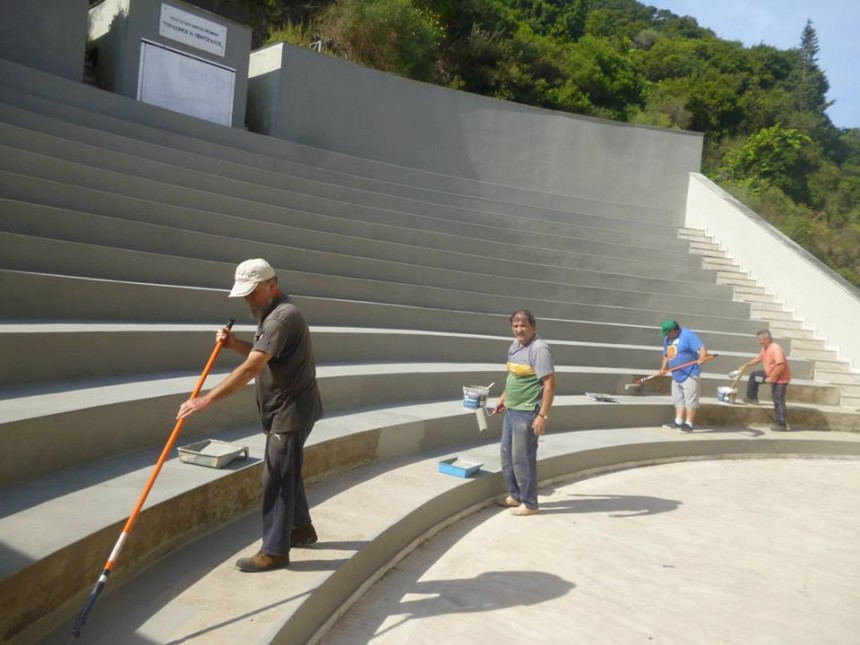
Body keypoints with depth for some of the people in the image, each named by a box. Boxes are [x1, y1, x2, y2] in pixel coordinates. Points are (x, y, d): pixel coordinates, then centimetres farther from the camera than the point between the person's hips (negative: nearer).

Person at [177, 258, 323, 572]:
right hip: (284, 410, 11)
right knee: (286, 474, 21)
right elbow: (262, 356, 21)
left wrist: (207, 399, -34)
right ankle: (302, 528, 37)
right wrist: (235, 344, 2)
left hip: (291, 411, -11)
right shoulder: (272, 313, 11)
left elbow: (250, 369, -32)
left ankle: (274, 551, 8)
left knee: (276, 480, -3)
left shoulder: (283, 316, -24)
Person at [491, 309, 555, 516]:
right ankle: (515, 495, 34)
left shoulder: (539, 349, -19)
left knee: (522, 459, 1)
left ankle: (529, 503, 17)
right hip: (511, 411, 9)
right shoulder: (514, 345, 9)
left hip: (527, 414, -9)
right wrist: (503, 398, 24)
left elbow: (550, 384, -22)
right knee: (507, 455, 18)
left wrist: (543, 416, -25)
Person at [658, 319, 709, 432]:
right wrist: (663, 368, 9)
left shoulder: (688, 335, -14)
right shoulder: (667, 338, 11)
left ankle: (688, 424, -2)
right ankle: (678, 422, 19)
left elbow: (702, 347, -24)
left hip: (690, 374, -8)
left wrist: (702, 358, -43)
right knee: (678, 400, 13)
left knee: (690, 400, -4)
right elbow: (666, 355, 21)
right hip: (676, 375, 9)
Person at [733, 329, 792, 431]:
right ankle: (752, 398, 27)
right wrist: (745, 365, 19)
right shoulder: (765, 349, 5)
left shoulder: (775, 349, -27)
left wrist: (771, 378, -27)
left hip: (781, 378, -10)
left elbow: (781, 365, -34)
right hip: (771, 374, 10)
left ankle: (781, 425, -5)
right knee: (754, 375, 17)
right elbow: (758, 358, 22)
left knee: (778, 401, -9)